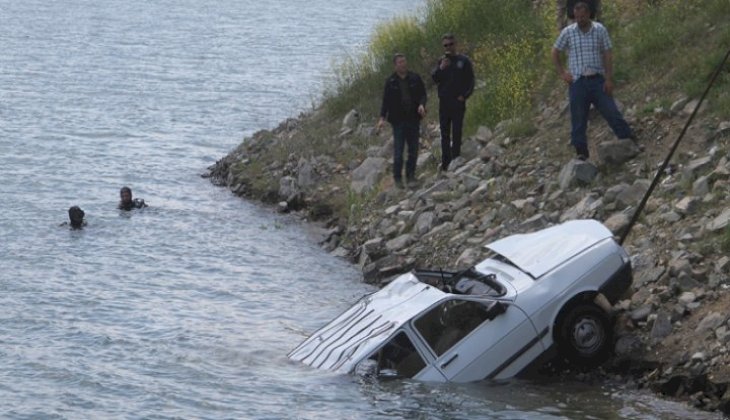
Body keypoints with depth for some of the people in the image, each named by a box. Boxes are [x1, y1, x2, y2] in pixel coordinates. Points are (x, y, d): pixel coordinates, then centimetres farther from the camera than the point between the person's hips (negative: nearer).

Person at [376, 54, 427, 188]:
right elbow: (386, 101, 1)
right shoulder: (391, 81, -1)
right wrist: (382, 118, -8)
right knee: (398, 151, -2)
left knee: (413, 150, 5)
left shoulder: (415, 79, 2)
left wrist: (421, 104, -16)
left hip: (413, 119, 2)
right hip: (398, 120, -2)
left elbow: (423, 94, 6)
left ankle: (410, 176, 16)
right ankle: (397, 178, 9)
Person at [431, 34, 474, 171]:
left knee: (456, 134, -5)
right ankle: (445, 163, 10)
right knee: (445, 134, 6)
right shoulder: (441, 61, 11)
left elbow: (470, 81, 1)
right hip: (444, 103, 4)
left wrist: (464, 95, -11)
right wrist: (441, 68, -17)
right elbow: (434, 78, 1)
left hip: (458, 102, -4)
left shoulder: (463, 61, 2)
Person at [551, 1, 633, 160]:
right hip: (577, 82, 1)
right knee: (578, 119, 1)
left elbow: (607, 56, 1)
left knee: (612, 112, -4)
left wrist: (609, 79, -7)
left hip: (597, 80, 0)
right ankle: (581, 152, 8)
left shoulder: (600, 30, 1)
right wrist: (562, 73, 3)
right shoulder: (568, 32, 2)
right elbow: (555, 53, 13)